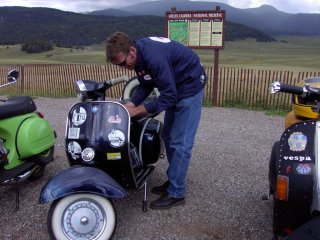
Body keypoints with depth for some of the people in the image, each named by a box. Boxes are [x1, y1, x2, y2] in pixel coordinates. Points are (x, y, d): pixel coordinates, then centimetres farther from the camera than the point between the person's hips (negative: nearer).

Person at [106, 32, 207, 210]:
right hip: (174, 88, 10)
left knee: (180, 143, -8)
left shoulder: (154, 56, -33)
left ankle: (176, 194, 3)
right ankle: (174, 181, 26)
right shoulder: (138, 54, -5)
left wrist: (138, 110, -25)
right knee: (169, 137, 13)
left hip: (190, 86, -9)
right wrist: (131, 104, -11)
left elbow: (169, 97, -29)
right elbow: (146, 85, 5)